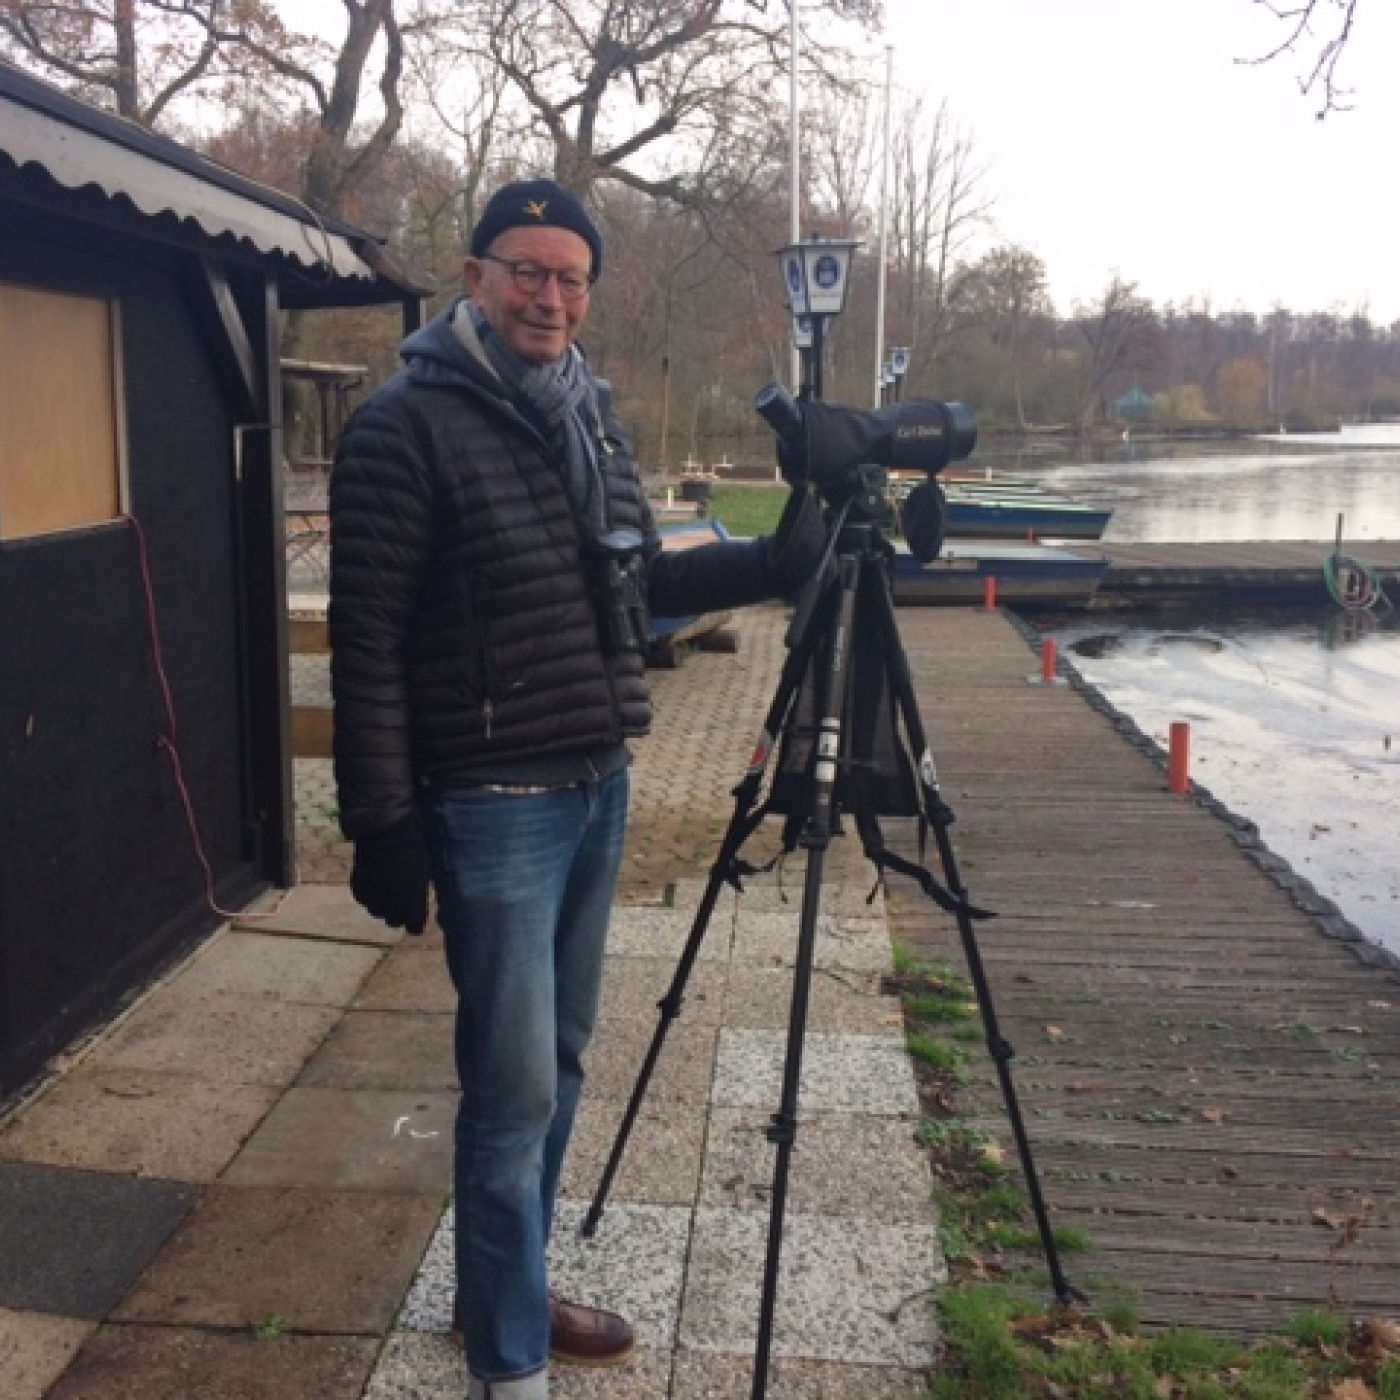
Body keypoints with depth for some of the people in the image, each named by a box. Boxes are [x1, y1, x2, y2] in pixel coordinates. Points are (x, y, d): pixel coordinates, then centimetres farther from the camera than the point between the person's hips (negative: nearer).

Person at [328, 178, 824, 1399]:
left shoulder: (591, 417, 10)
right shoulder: (407, 427, -11)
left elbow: (641, 580, 20)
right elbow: (367, 643, -13)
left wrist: (774, 564, 9)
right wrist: (381, 821, -15)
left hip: (599, 789, 7)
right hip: (493, 805, -7)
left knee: (560, 1064, 17)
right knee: (516, 1090, -1)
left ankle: (516, 1290, 36)